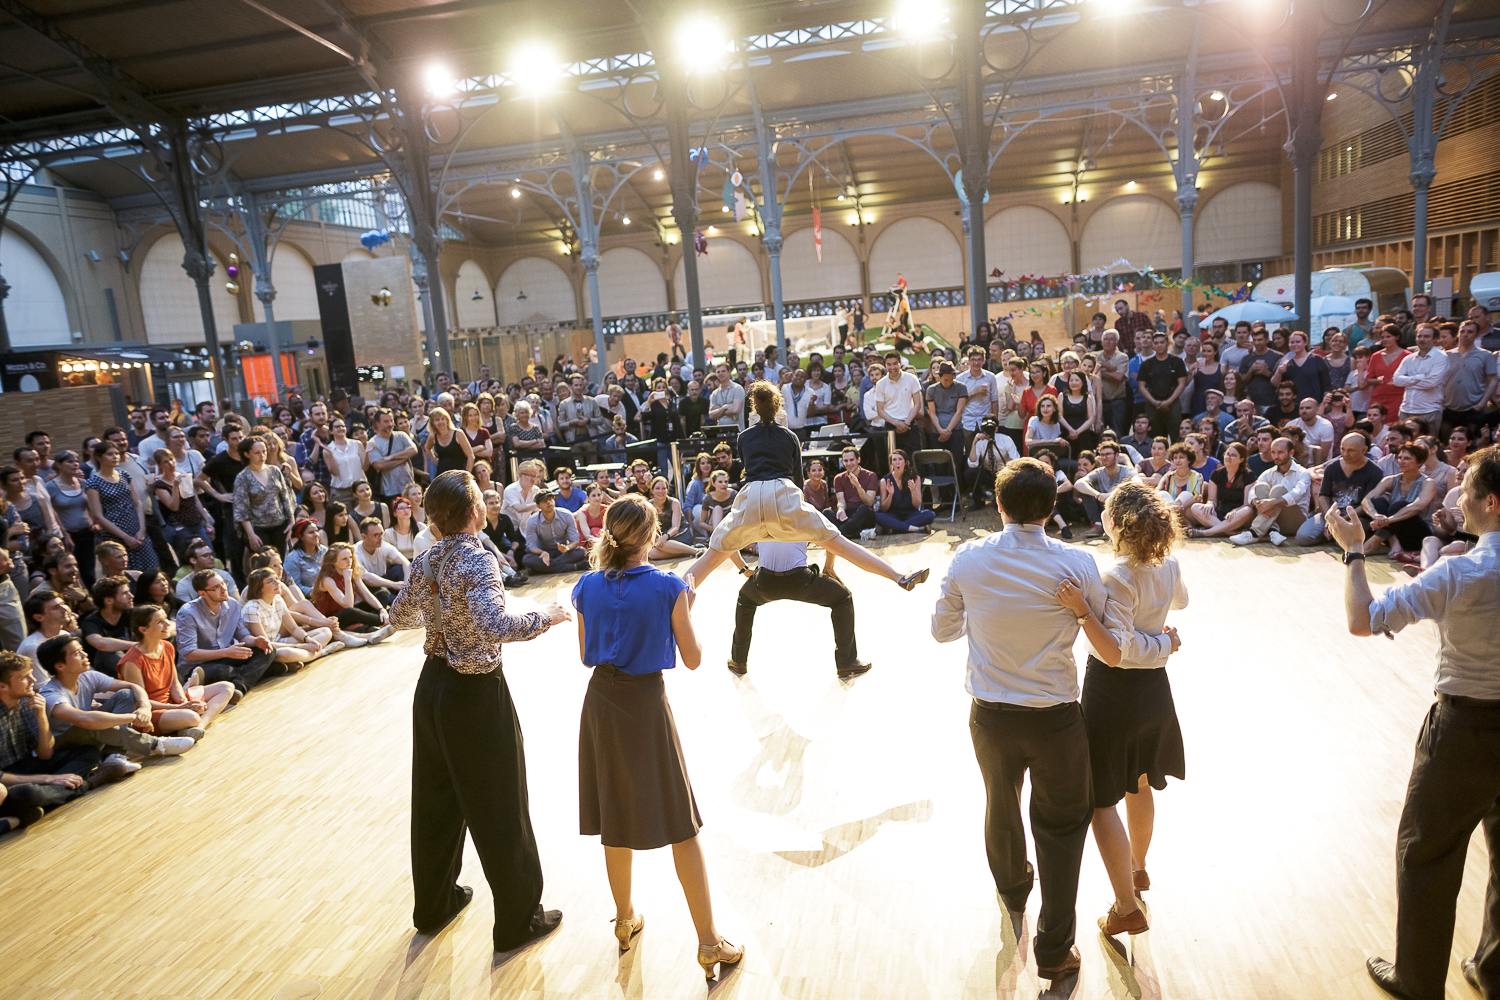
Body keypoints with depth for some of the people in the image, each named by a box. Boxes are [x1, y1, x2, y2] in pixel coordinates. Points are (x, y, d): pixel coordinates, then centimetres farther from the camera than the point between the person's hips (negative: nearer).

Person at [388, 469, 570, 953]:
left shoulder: (425, 560, 0)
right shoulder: (477, 560, -23)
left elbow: (399, 616, 14)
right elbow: (496, 627, -36)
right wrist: (547, 617, -22)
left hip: (432, 687, 8)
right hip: (477, 694, -8)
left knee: (437, 800, 22)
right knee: (498, 809, 7)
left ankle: (434, 905, 40)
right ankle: (518, 920, 22)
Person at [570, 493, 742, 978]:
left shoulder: (588, 587, -2)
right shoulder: (668, 587, -14)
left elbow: (586, 656, 8)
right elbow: (693, 659, -7)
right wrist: (686, 607, 5)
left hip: (600, 704, 5)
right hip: (646, 706, -4)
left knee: (615, 817, 20)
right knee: (681, 826, 6)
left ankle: (625, 918, 37)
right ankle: (708, 941, 13)